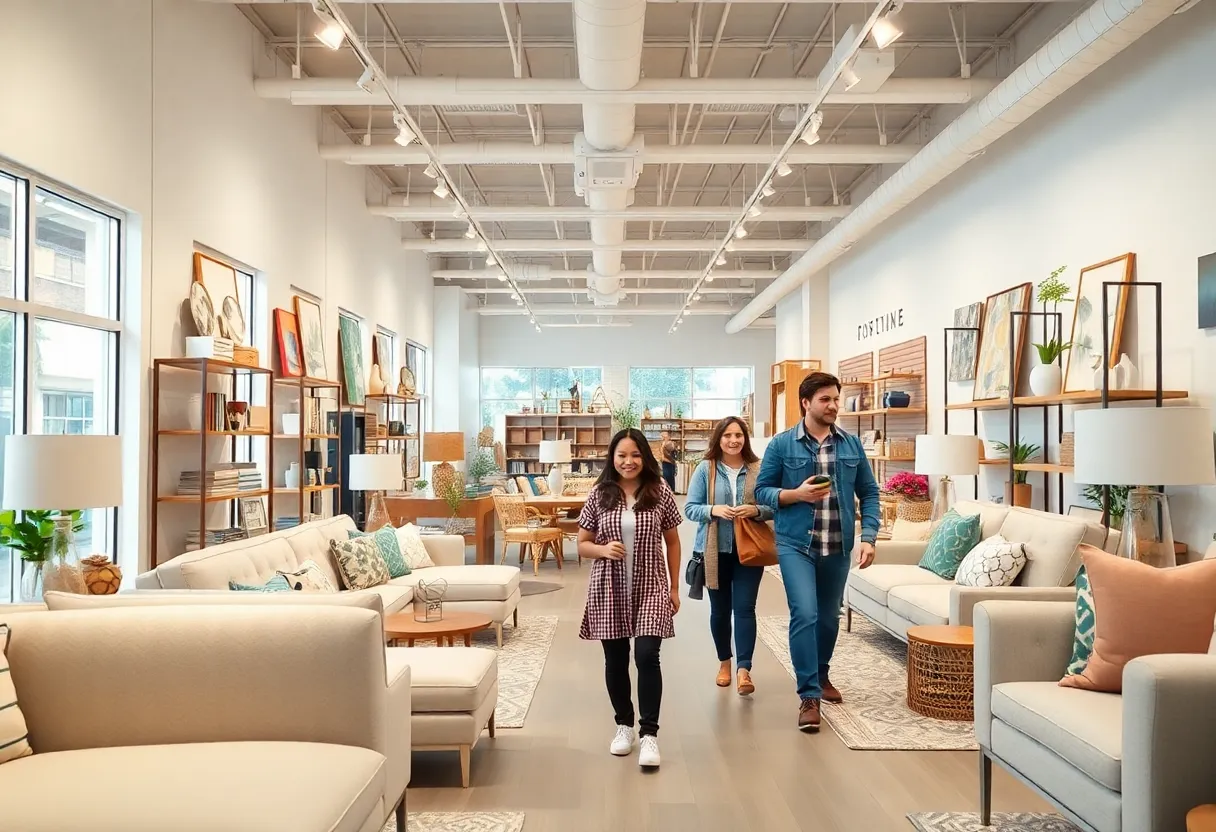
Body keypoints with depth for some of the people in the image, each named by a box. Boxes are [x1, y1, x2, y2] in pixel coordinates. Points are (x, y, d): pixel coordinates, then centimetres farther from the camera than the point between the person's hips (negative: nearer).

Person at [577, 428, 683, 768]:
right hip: (609, 590, 2)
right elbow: (582, 544, 5)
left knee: (646, 656, -12)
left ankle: (649, 733, -1)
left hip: (650, 587, -1)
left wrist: (675, 587, 4)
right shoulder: (599, 494, -1)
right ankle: (624, 724, 29)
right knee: (616, 660, 10)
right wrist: (603, 550, -17)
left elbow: (672, 541, 6)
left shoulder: (660, 492, -2)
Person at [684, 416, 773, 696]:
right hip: (715, 550, 1)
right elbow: (690, 508, -3)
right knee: (720, 609, 13)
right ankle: (724, 661, 32)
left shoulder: (758, 469, -1)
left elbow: (773, 507, 2)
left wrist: (756, 510, -19)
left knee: (745, 608, -6)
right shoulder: (705, 469, -3)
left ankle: (743, 669, -4)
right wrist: (714, 510, -21)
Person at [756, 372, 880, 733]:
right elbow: (762, 490, -1)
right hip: (796, 544, -3)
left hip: (838, 547, 4)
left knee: (829, 617, 17)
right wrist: (796, 494, -18)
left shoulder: (852, 445, 4)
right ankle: (809, 696, -5)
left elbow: (869, 492, 7)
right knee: (804, 614, -14)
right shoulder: (782, 444, -4)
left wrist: (869, 537, -4)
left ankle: (821, 675, 40)